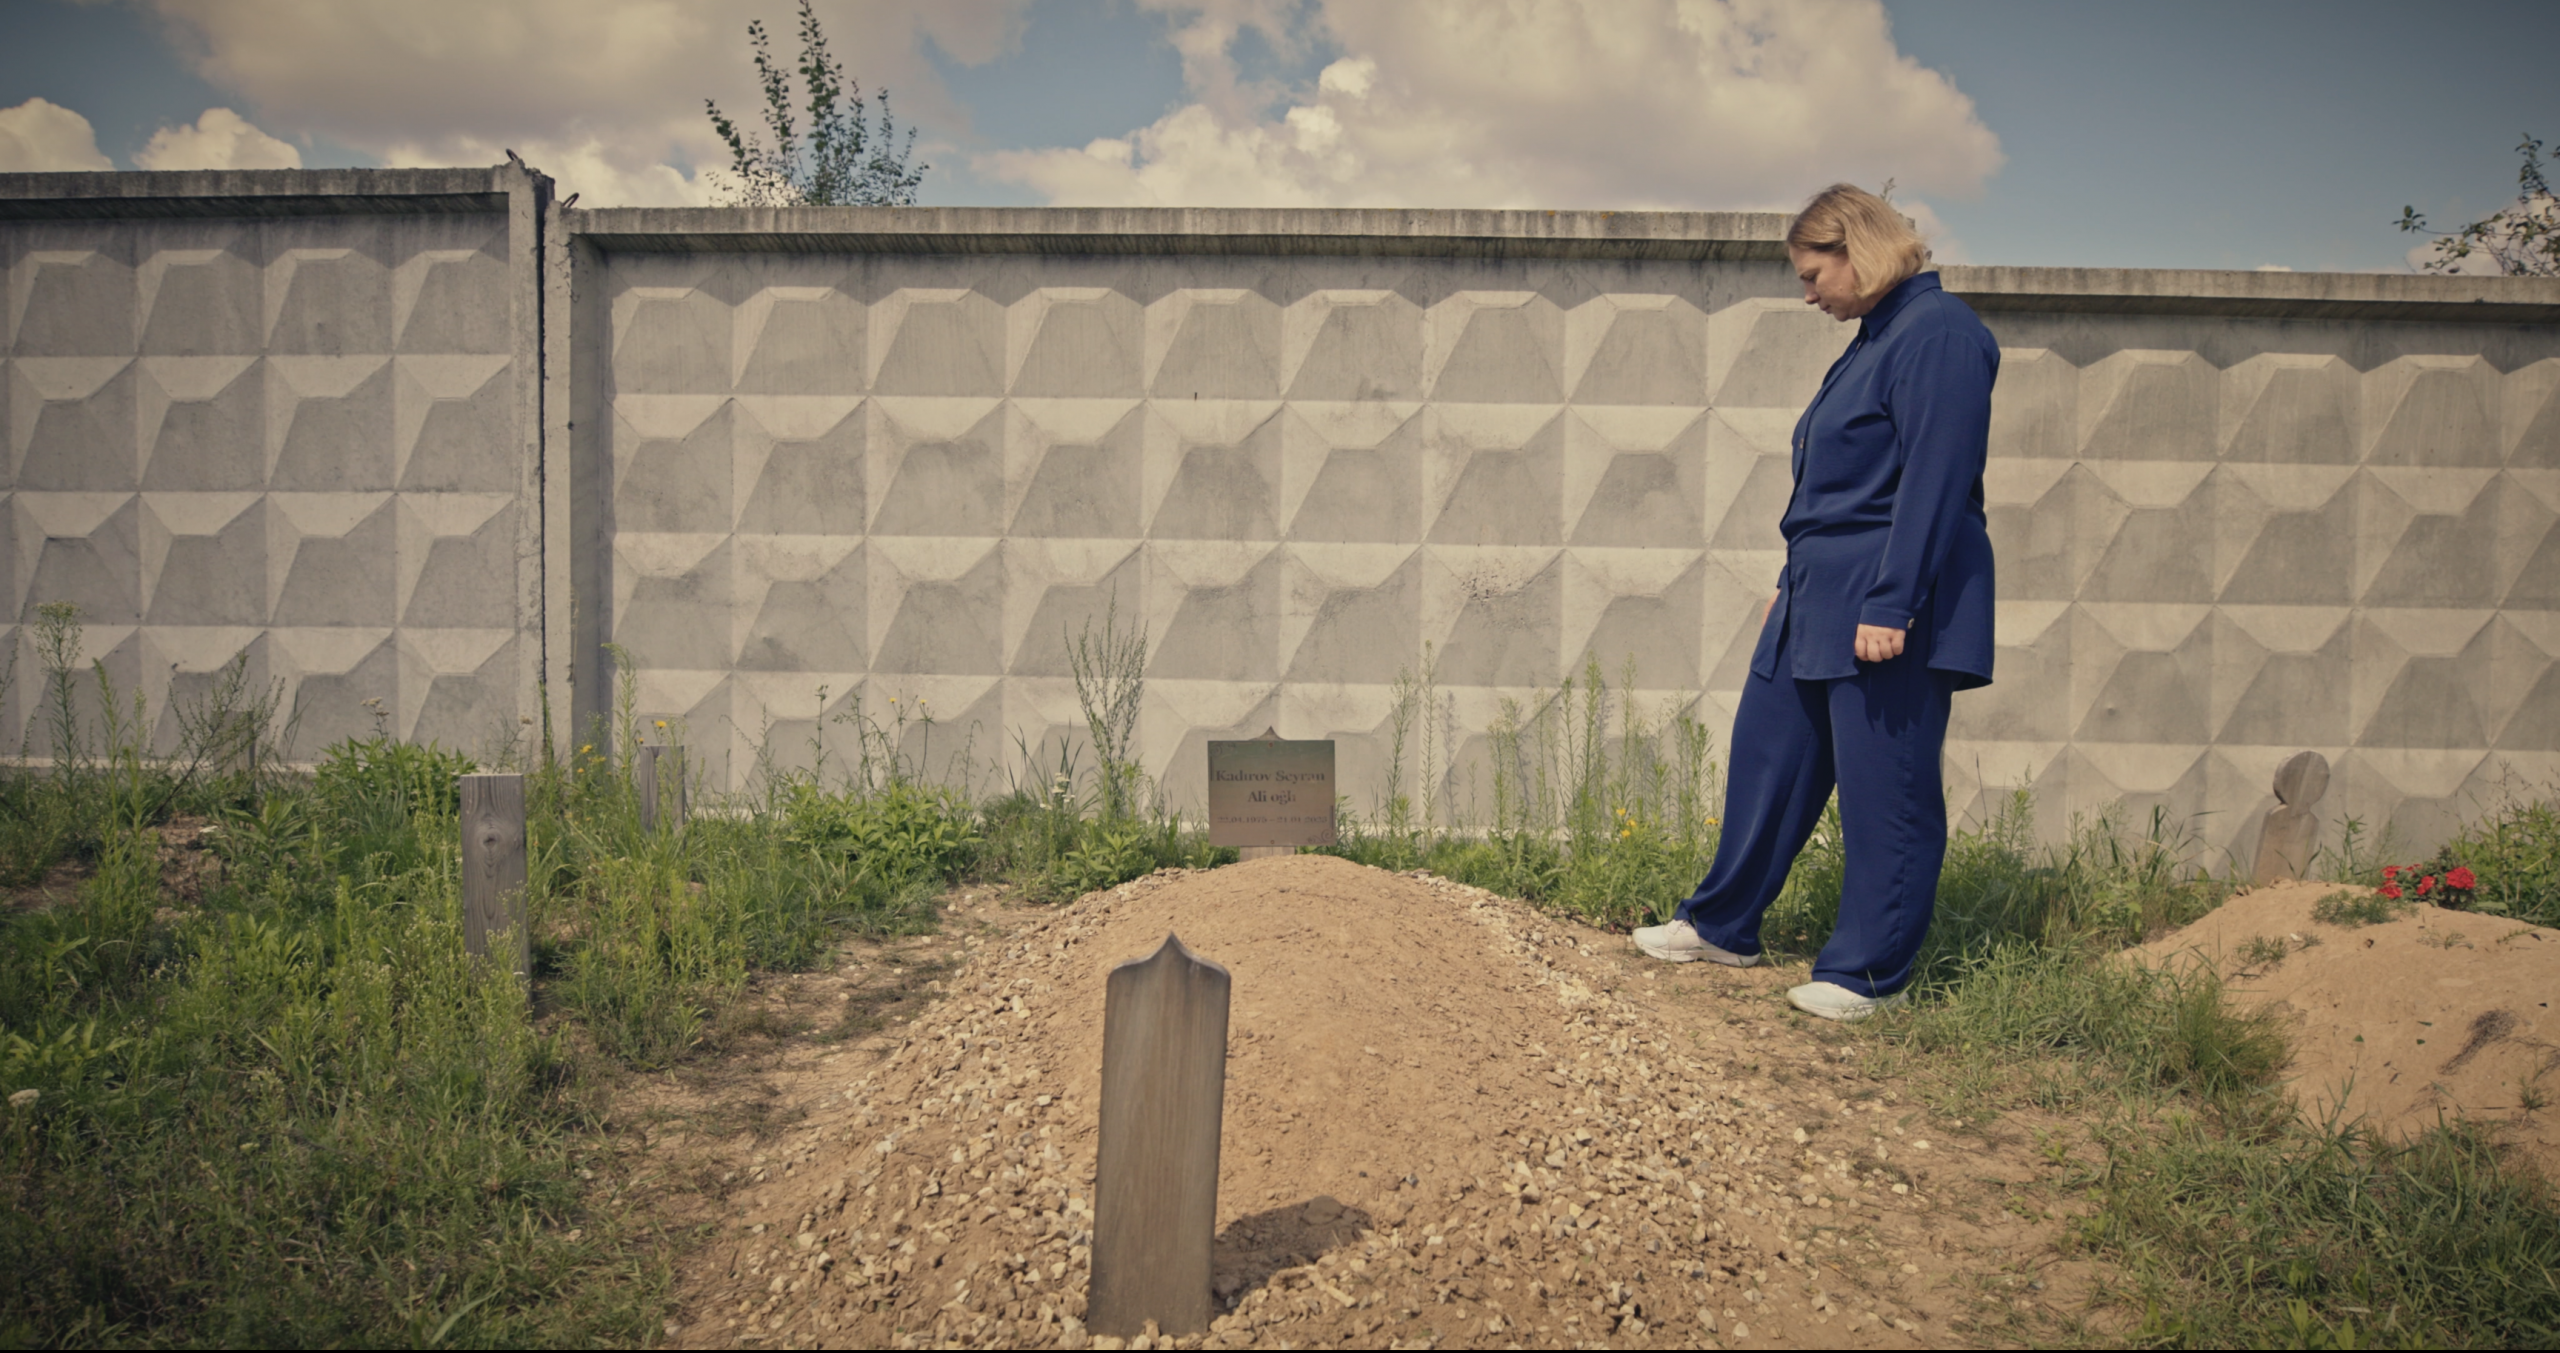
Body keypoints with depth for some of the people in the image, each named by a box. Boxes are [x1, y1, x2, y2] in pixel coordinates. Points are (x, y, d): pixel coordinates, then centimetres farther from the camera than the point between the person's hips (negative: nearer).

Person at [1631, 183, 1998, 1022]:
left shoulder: (1938, 333, -13)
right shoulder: (1876, 339, 17)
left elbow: (1935, 481, -20)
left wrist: (1891, 604, -23)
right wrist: (1793, 583, 24)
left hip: (1887, 613, -10)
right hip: (1818, 603, 10)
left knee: (1885, 792, -1)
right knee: (1767, 757, 15)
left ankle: (1871, 973, 10)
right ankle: (1722, 926, 28)